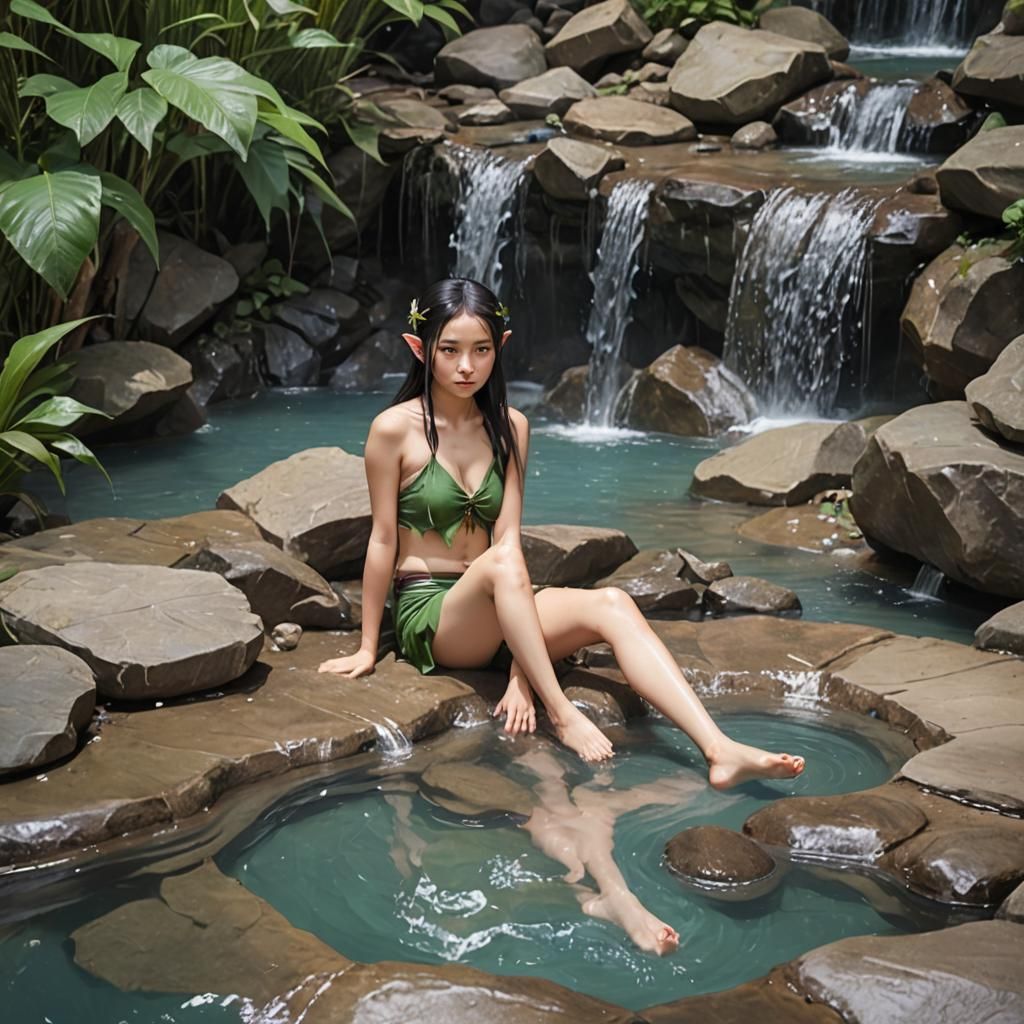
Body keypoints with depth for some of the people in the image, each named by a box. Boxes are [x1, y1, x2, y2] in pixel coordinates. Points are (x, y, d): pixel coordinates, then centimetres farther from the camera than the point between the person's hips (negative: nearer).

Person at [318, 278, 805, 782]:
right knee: (499, 564, -37)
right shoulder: (395, 428, -9)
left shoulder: (509, 427, 3)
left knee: (612, 604, -23)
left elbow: (508, 535, -5)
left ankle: (720, 751, -37)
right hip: (428, 613, -4)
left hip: (493, 615, 4)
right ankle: (562, 715, -31)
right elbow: (382, 539, -5)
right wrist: (367, 648, 0)